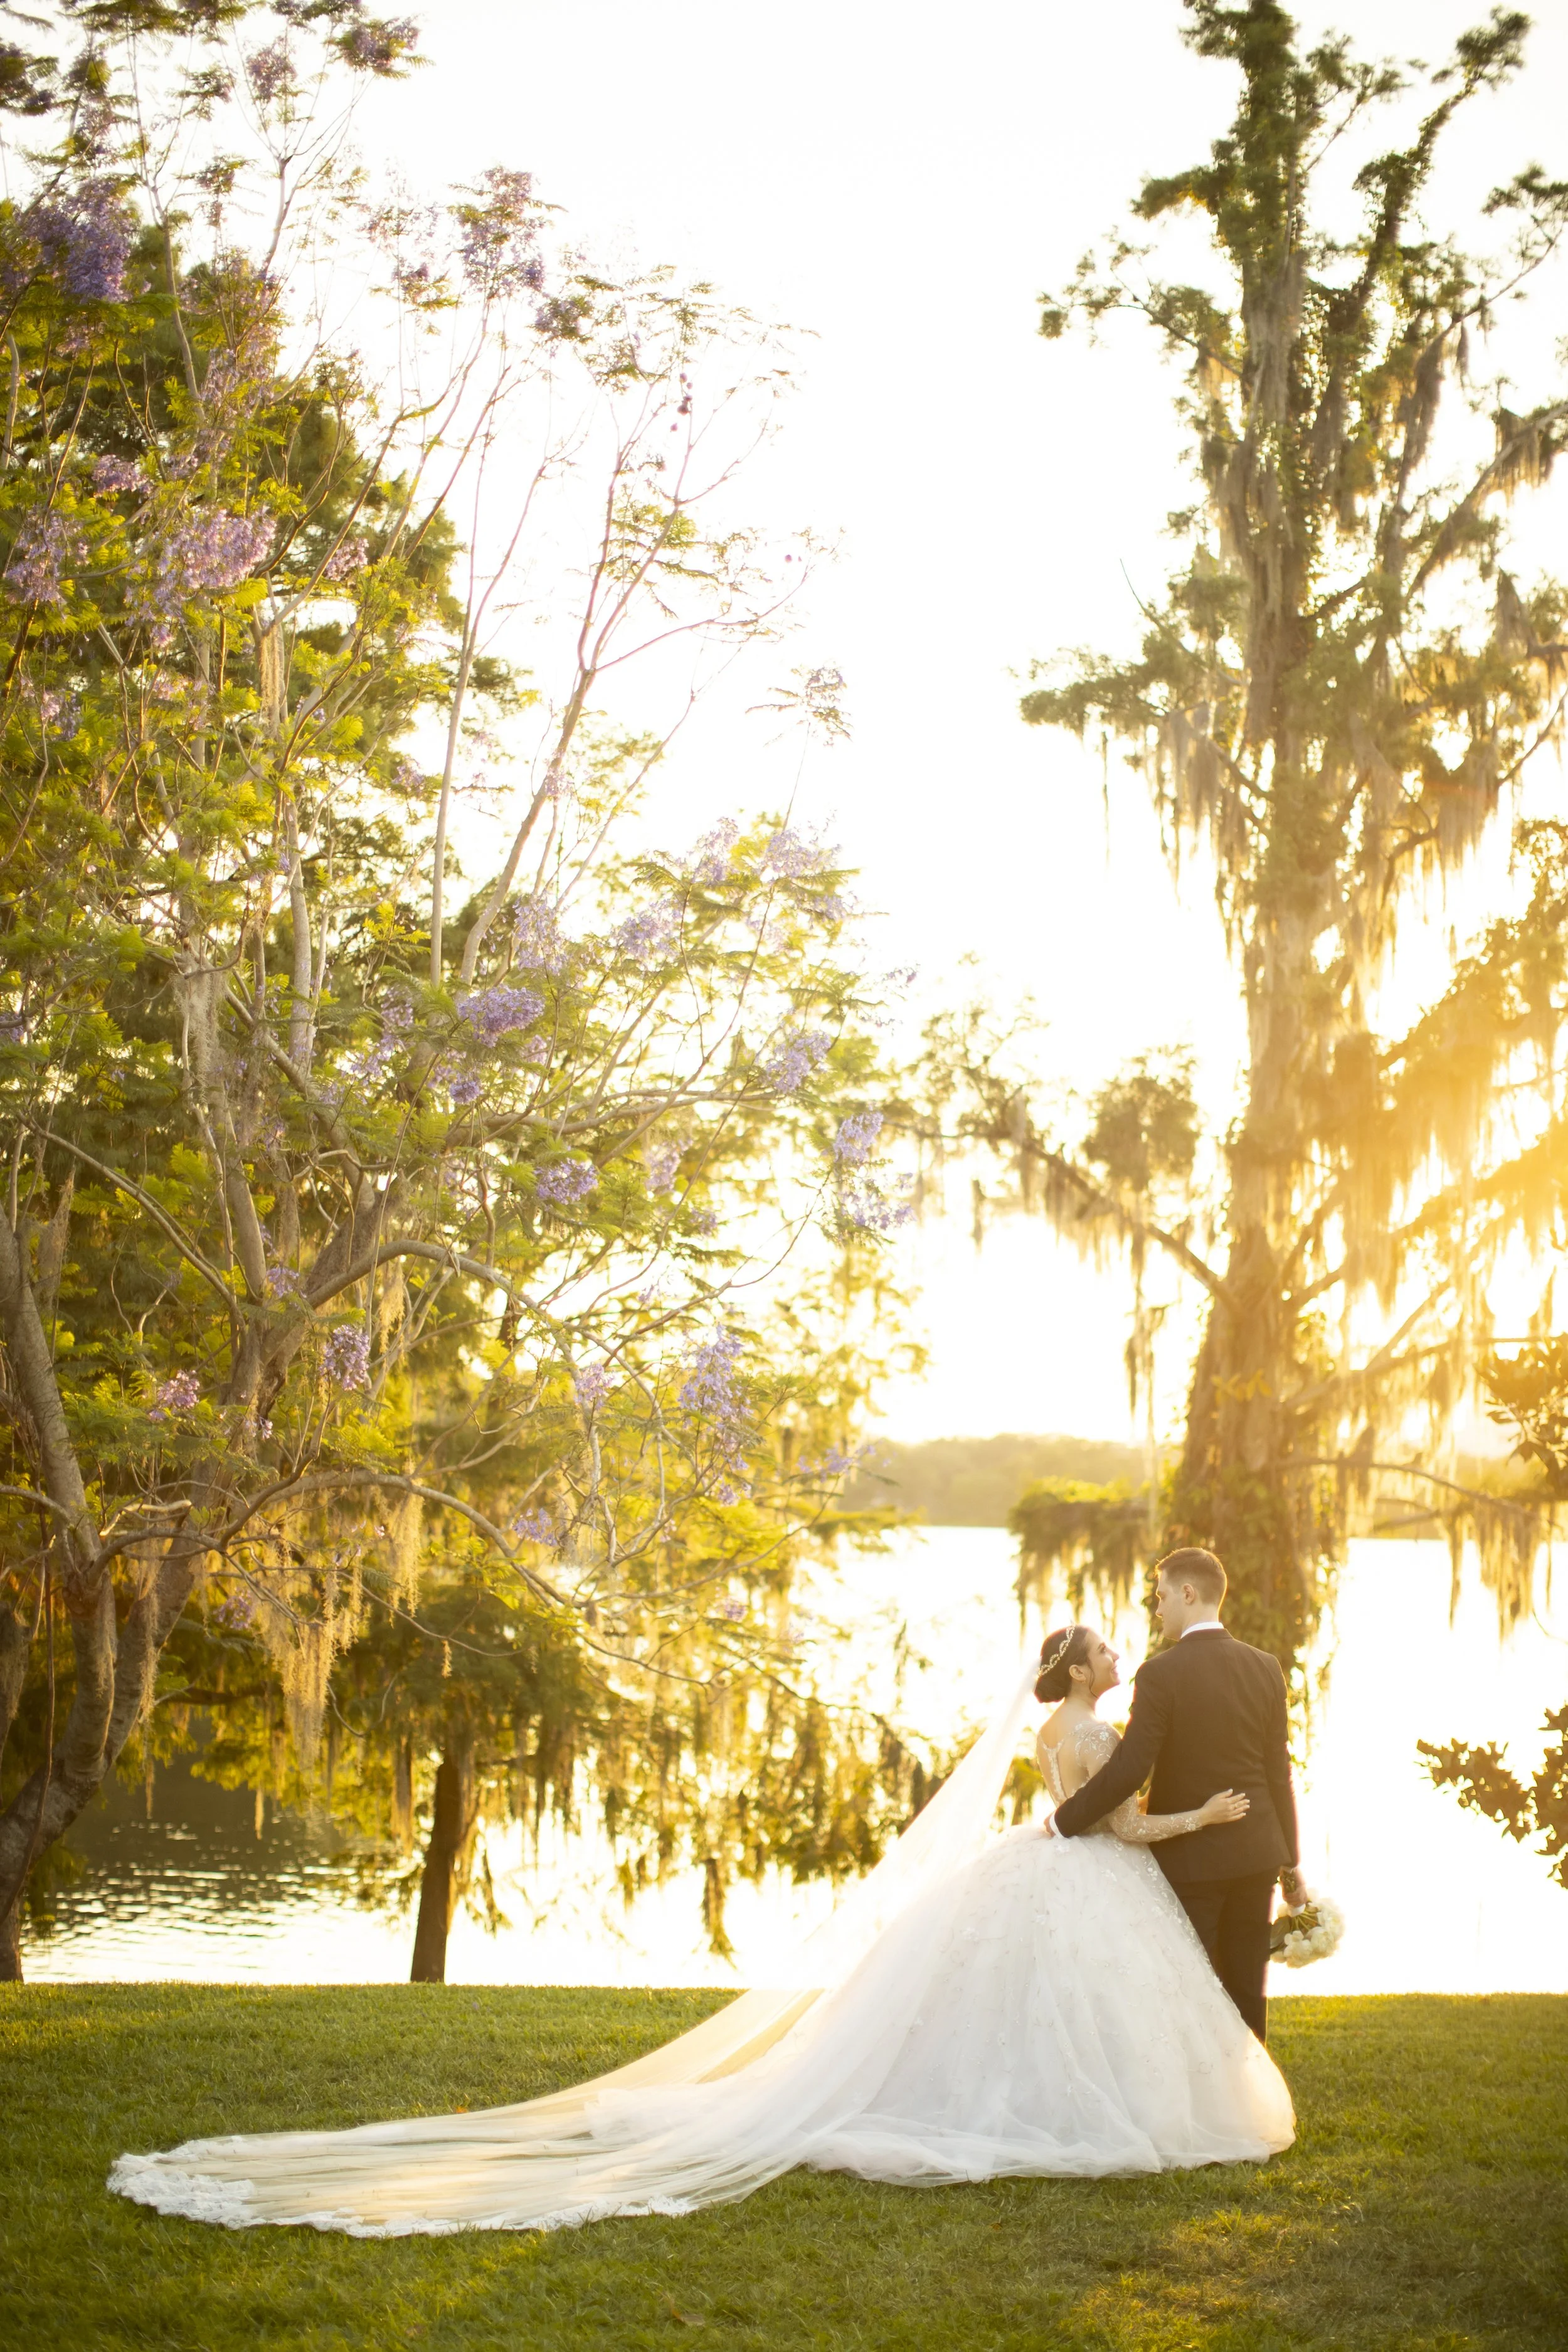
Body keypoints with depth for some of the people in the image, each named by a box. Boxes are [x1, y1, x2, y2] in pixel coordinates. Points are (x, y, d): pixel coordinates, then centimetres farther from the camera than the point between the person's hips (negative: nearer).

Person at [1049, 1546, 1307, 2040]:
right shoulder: (1264, 1668, 2)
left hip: (1189, 1858, -5)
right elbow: (1279, 1773, 6)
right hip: (1255, 1854, 5)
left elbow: (1128, 1771, -19)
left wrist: (1064, 1822, -7)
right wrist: (1290, 1861, 14)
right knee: (1246, 1994, 12)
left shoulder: (1160, 1674, -15)